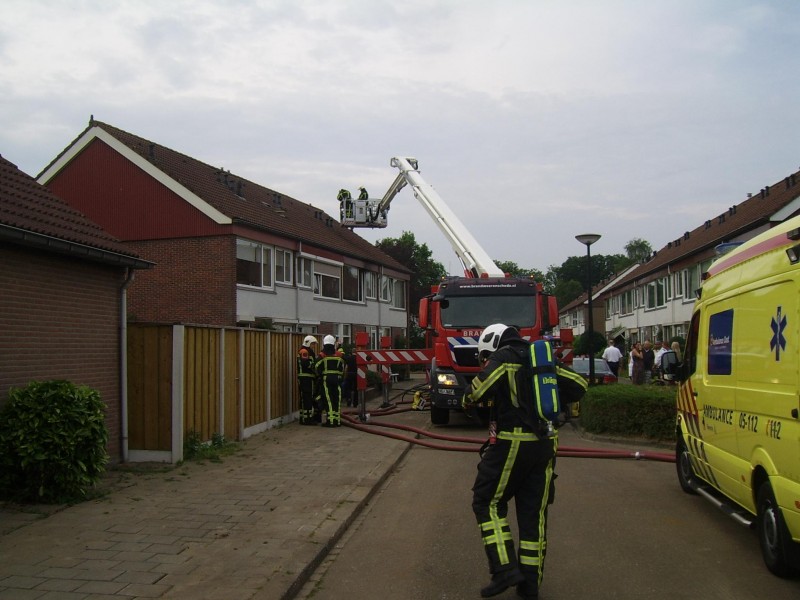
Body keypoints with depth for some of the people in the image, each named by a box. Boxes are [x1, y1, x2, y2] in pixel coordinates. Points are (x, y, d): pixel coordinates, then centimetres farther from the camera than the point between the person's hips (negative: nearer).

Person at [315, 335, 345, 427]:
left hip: (326, 380, -3)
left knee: (328, 400, -3)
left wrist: (319, 377, 14)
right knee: (337, 400, 7)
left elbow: (317, 369, -4)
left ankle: (331, 420, -7)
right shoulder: (338, 355, 5)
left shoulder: (322, 356, -5)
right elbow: (342, 369, 9)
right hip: (337, 380, 3)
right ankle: (337, 420, 10)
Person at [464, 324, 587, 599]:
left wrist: (469, 398, 1)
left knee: (487, 502, 5)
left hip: (512, 443, -7)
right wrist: (543, 401, 17)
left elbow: (480, 389, -21)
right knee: (534, 512, 10)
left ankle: (505, 569, -5)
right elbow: (578, 386, 13)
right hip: (545, 444, 7)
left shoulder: (502, 358, -4)